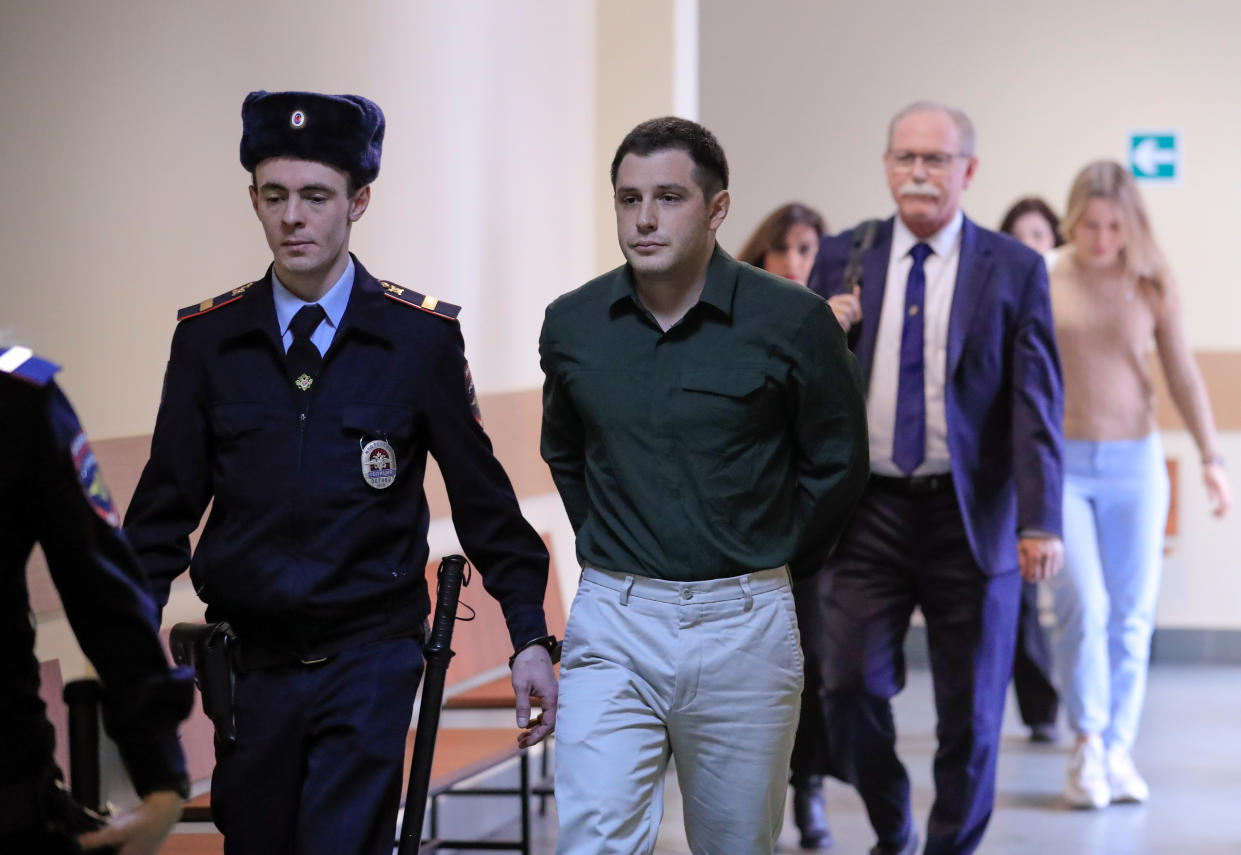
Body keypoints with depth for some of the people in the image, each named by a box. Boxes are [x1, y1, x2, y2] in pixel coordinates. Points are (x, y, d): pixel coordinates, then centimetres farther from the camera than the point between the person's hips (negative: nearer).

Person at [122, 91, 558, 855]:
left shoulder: (422, 337, -2)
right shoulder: (208, 339, 3)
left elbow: (482, 497, 3)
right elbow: (168, 506, 7)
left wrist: (530, 635, 1)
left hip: (370, 662, -3)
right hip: (252, 667, 3)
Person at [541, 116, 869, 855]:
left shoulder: (791, 321, -6)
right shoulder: (573, 324, 3)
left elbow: (838, 465, 5)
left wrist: (764, 570, 9)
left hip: (742, 628, -1)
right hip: (611, 627, 1)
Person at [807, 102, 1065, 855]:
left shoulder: (1015, 271, 1)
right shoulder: (843, 260, 7)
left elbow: (1037, 403, -5)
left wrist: (1041, 524, -15)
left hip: (970, 516, -1)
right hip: (868, 510, 2)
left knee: (971, 709, 4)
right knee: (850, 687, -5)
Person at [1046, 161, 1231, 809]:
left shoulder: (1152, 286, 2)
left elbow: (1182, 373, 8)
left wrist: (1210, 456, 2)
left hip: (1134, 461, 2)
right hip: (1060, 462, -2)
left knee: (1131, 615, 2)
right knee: (1083, 605, -13)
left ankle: (1117, 751, 12)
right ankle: (1087, 743, 2)